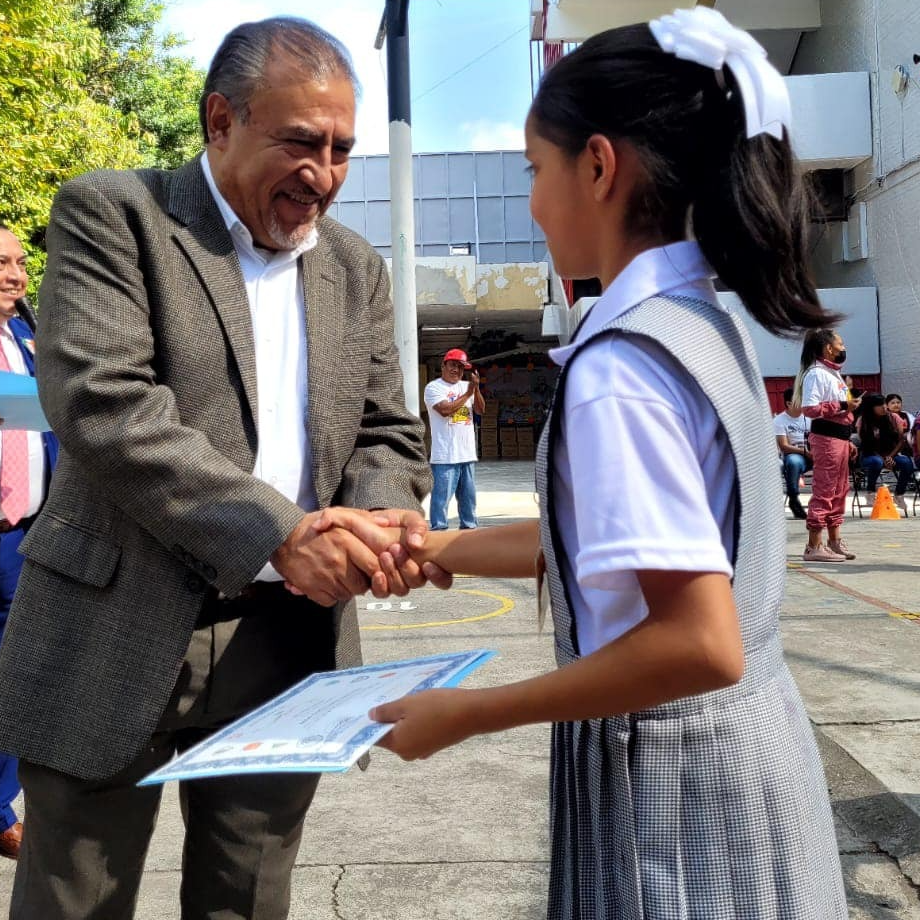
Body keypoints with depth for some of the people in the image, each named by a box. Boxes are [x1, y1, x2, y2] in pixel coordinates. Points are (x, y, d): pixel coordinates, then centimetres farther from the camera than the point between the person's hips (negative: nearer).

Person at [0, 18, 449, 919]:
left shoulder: (357, 268, 12)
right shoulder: (111, 213, -4)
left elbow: (387, 434, 13)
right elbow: (98, 400, -17)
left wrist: (383, 513, -11)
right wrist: (276, 531, -23)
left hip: (287, 649, 4)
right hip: (118, 636, -3)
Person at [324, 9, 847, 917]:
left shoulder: (618, 366, -24)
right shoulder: (702, 323, 3)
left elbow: (700, 642, -28)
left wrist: (468, 713, -20)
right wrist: (420, 547, 11)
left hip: (669, 777, -8)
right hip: (733, 750, 8)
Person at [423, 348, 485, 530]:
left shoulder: (467, 386, 14)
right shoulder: (433, 387, -3)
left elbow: (480, 410, 5)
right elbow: (444, 409, -18)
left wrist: (476, 389, -10)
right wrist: (467, 394, -8)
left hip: (467, 453, 6)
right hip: (445, 455, -6)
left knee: (468, 495, 14)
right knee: (442, 494, -7)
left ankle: (468, 526, 24)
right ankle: (438, 528, -3)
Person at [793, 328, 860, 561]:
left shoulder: (834, 374, 20)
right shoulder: (816, 374, -11)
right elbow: (810, 409, -22)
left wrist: (848, 441, 21)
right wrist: (843, 405, -20)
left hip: (840, 437, 10)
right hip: (825, 437, -10)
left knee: (839, 491, 13)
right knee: (824, 491, -9)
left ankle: (835, 541, 22)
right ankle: (814, 547, -7)